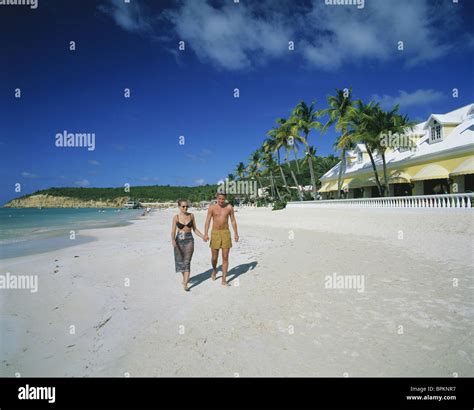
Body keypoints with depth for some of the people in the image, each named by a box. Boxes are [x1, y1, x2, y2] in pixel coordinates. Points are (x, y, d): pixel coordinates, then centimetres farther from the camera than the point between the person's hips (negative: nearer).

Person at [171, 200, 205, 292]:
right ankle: (185, 278, 38)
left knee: (187, 262, -5)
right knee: (180, 261, 13)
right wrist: (173, 240, -28)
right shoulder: (176, 217, -5)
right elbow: (173, 231, -10)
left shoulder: (191, 216, 2)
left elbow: (194, 229, 10)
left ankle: (185, 284, -3)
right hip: (179, 241, 0)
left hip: (189, 240, 1)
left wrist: (203, 236, -2)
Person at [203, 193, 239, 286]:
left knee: (225, 257, -1)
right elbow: (207, 221, -6)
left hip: (226, 233, 1)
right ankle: (214, 270, 39)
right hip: (215, 233, -1)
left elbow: (233, 221, 8)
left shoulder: (229, 207, 1)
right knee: (214, 257, 5)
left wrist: (236, 233, 4)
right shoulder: (212, 207, -3)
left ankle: (224, 280, 7)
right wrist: (205, 234, -18)